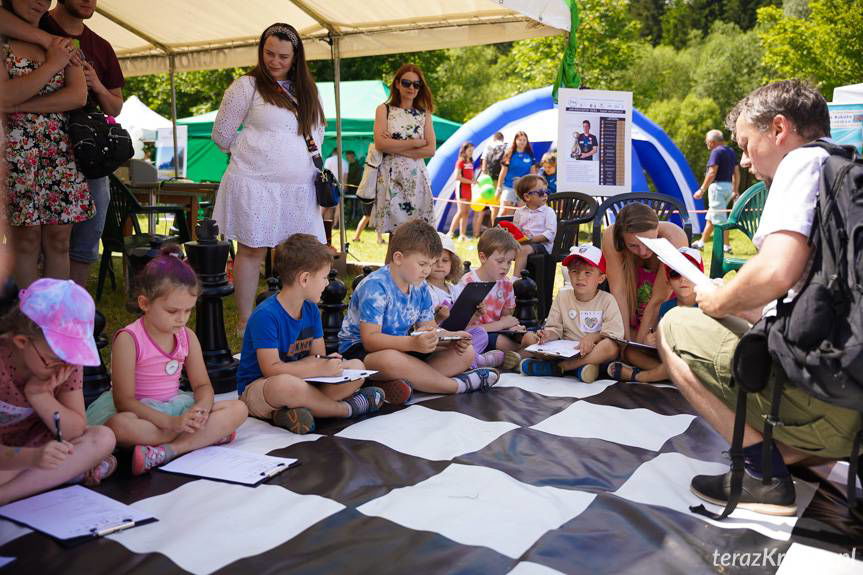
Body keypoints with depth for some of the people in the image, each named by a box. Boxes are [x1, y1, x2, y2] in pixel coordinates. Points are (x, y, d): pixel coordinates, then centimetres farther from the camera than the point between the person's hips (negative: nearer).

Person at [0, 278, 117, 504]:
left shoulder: (67, 361, -11)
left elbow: (77, 432, -10)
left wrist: (39, 395, -24)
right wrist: (32, 456, -46)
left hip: (33, 442, 6)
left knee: (103, 438, -22)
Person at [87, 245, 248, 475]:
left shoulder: (187, 337, 3)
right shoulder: (128, 340, -16)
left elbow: (202, 385, 7)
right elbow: (124, 401, -20)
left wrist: (202, 408, -19)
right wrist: (172, 422, -30)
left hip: (176, 406, 5)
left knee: (238, 409, -14)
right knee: (118, 426, -41)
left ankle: (166, 451, -29)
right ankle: (207, 435, -24)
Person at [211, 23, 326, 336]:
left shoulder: (306, 90, 16)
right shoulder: (247, 86, 0)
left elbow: (318, 132, 24)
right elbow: (222, 135, 3)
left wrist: (310, 160, 11)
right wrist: (253, 155, 13)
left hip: (299, 187, 5)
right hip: (255, 184, -5)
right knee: (251, 251, 0)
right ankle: (245, 324, 11)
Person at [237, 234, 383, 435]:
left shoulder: (311, 309, 4)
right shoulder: (265, 315, -20)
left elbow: (317, 355, 8)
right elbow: (271, 369, -25)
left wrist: (327, 361, -17)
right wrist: (319, 368, -25)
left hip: (299, 382, 8)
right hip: (256, 388, -8)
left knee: (356, 367, -5)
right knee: (285, 384, -43)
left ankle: (294, 411, -24)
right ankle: (346, 408, -18)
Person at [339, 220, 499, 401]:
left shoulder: (421, 288, 5)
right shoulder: (375, 287, -21)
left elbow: (430, 329, 8)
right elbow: (370, 339, -28)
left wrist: (452, 338, -16)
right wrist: (413, 343, -42)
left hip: (402, 348, 8)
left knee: (466, 352, -3)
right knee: (391, 359, -44)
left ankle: (402, 382, -26)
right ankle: (458, 385, -25)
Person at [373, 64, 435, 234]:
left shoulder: (424, 114, 12)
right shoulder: (384, 110, 7)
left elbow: (431, 150, 0)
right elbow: (380, 144, -7)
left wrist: (396, 148, -8)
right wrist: (415, 143, -4)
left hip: (417, 177, 2)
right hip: (391, 176, -2)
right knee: (394, 230, -6)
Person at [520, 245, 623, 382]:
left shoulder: (607, 300, -2)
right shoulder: (562, 297, 7)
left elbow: (614, 332, -11)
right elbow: (555, 328, 5)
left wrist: (593, 336, -29)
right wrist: (549, 334, -18)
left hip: (591, 350, -3)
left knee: (611, 346, -36)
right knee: (529, 336, -13)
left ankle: (558, 367, -30)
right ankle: (577, 367, -24)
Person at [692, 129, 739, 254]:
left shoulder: (716, 152, -11)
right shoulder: (731, 152, 15)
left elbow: (712, 173, -18)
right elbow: (736, 173, 17)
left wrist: (702, 190, -15)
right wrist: (735, 190, 22)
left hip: (717, 186, -9)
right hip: (728, 186, 9)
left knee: (720, 218, -5)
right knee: (711, 217, 16)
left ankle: (726, 245, -4)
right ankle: (701, 242, 24)